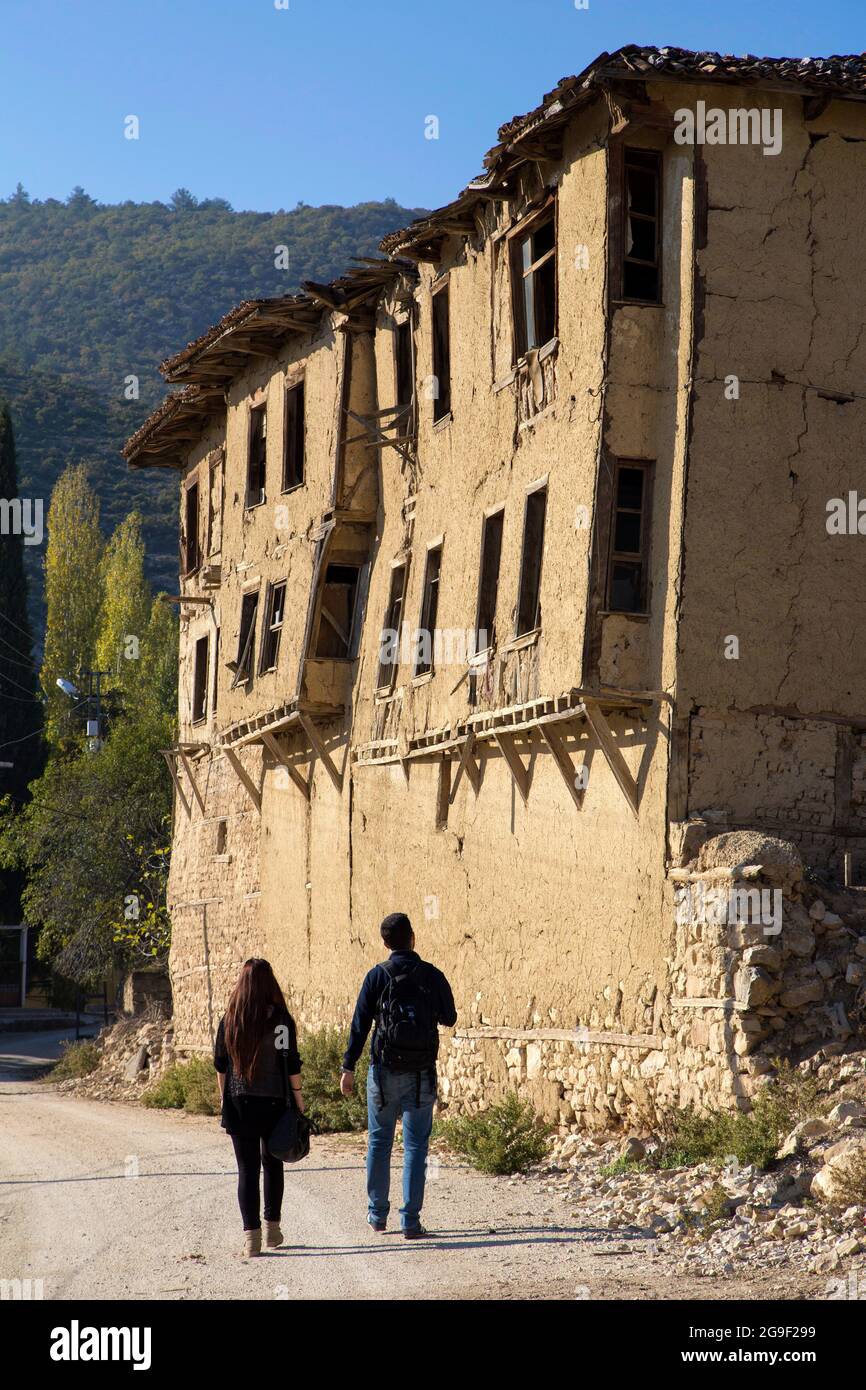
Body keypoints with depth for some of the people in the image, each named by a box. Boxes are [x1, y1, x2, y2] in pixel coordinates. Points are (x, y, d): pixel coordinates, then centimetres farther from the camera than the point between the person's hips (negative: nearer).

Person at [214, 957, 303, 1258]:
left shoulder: (229, 1020, 0)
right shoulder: (281, 1020, -7)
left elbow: (220, 1066, 4)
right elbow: (292, 1066, -7)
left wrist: (226, 1101, 14)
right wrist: (299, 1104, 0)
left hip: (238, 1104, 1)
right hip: (274, 1103, -1)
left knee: (247, 1169, 3)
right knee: (272, 1164, 18)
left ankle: (251, 1236, -4)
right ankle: (272, 1227, 22)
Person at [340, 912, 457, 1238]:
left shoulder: (377, 976, -4)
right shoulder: (432, 976, -3)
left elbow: (360, 1024, -6)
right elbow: (449, 1018, 9)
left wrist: (349, 1068, -2)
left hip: (384, 1071, 0)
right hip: (422, 1075, 0)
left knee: (379, 1142, 14)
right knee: (415, 1146, 3)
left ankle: (377, 1213, 20)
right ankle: (411, 1220, -1)